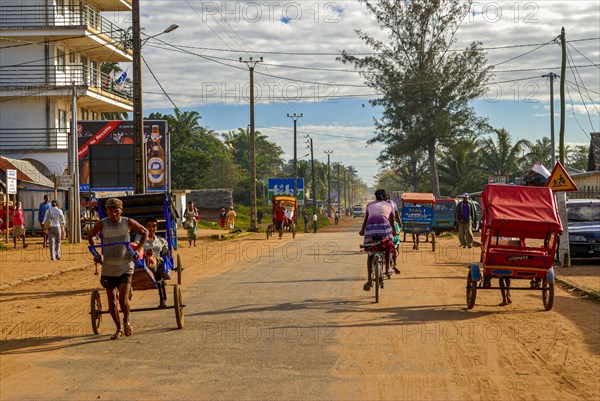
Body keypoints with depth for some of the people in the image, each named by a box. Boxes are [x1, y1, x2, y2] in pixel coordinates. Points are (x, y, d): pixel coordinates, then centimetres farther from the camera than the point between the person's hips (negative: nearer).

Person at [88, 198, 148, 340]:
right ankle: (118, 329, 26)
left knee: (123, 300, -15)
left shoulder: (128, 222, -5)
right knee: (112, 303, 7)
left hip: (125, 267, -2)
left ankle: (127, 321, 14)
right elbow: (90, 235, 15)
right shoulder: (101, 224, -4)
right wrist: (95, 253, 5)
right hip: (108, 268, 2)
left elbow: (145, 232, 9)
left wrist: (138, 250, -1)